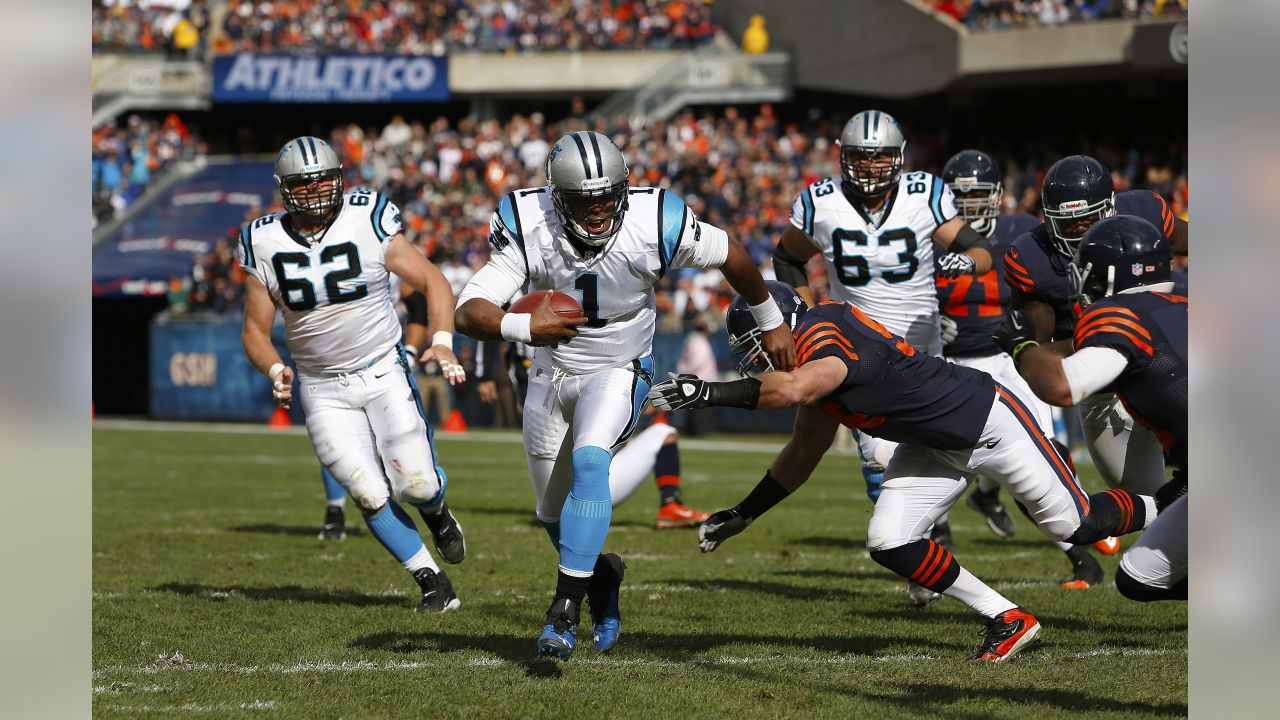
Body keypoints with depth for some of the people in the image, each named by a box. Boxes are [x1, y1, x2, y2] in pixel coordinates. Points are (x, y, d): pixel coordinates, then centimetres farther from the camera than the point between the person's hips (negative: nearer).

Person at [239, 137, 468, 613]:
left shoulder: (368, 223, -11)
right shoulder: (266, 244, -4)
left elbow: (432, 281, -5)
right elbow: (256, 329, 3)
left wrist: (442, 341, -21)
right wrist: (276, 371, -16)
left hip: (384, 372, -2)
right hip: (323, 390, 2)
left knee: (415, 485, -11)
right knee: (370, 496, -7)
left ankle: (436, 510, 26)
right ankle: (433, 582, 8)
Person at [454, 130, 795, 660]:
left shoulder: (654, 225, -26)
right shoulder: (529, 231, -25)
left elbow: (730, 255, -7)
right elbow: (469, 312, -29)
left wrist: (771, 322, 7)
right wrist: (523, 328, -50)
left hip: (619, 371, -3)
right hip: (553, 372, 3)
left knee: (589, 461, -30)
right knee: (554, 512, 14)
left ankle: (565, 607, -27)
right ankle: (602, 577, 45)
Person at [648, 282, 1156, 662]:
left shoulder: (825, 336, -32)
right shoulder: (809, 363, -2)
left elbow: (793, 389, -56)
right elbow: (805, 451, 12)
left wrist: (710, 393, -54)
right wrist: (743, 514, 13)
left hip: (988, 421, -8)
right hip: (935, 449, 9)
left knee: (1075, 526, 4)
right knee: (889, 543, -7)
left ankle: (1157, 512, 36)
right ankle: (1007, 621, 7)